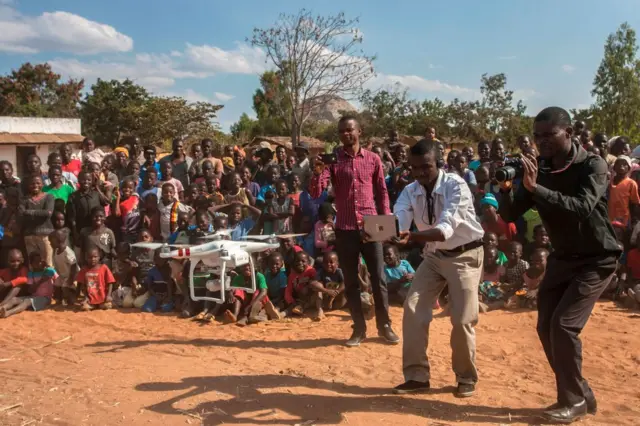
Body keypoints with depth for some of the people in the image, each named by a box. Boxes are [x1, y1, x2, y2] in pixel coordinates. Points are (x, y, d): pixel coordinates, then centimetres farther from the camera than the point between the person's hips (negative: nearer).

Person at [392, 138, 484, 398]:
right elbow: (397, 223, -25)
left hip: (464, 255, -5)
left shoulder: (456, 186, -26)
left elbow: (446, 228, -40)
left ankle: (466, 377, 19)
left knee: (463, 319, -6)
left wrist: (412, 237, -57)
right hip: (434, 255, 5)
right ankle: (417, 376, 9)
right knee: (413, 310, -3)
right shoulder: (410, 191, -11)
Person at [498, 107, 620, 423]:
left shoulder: (592, 166, -18)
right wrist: (505, 188, -27)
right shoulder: (538, 170, -4)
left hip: (596, 259, -6)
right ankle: (580, 394, 23)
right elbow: (509, 215, -7)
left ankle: (573, 401, 4)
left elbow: (582, 208, -35)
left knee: (564, 324, -16)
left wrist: (536, 188, -43)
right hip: (562, 258, 6)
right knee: (546, 327, 4)